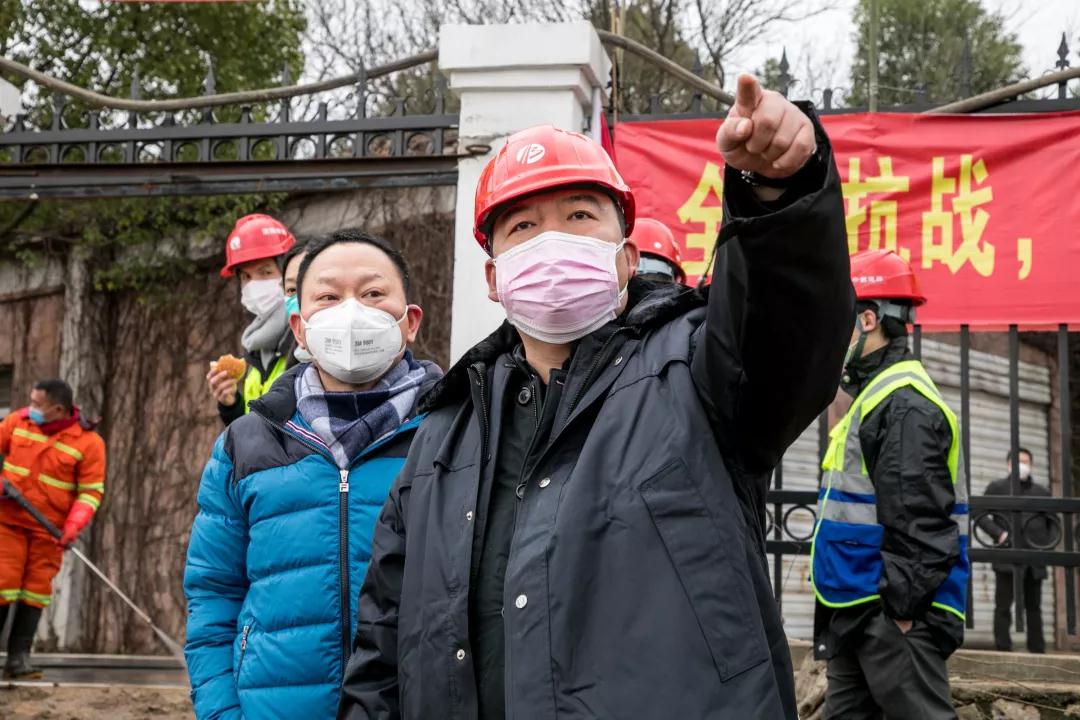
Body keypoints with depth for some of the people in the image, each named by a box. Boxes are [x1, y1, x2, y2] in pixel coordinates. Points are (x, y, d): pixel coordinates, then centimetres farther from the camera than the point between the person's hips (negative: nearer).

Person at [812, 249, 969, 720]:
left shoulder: (905, 404, -16)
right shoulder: (877, 394, 18)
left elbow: (918, 522, -23)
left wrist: (902, 608, -21)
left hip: (893, 614, -11)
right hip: (859, 611, 11)